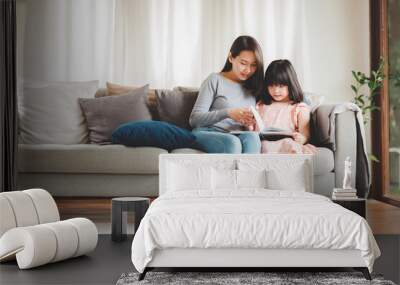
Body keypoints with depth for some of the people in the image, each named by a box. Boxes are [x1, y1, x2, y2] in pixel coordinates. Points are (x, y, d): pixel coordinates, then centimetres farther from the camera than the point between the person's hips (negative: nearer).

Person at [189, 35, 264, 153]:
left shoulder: (253, 88, 19)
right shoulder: (215, 80, 5)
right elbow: (194, 119, -4)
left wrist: (249, 124, -6)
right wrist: (227, 113, -18)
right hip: (206, 134, -3)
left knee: (252, 137, -32)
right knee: (232, 142, -37)